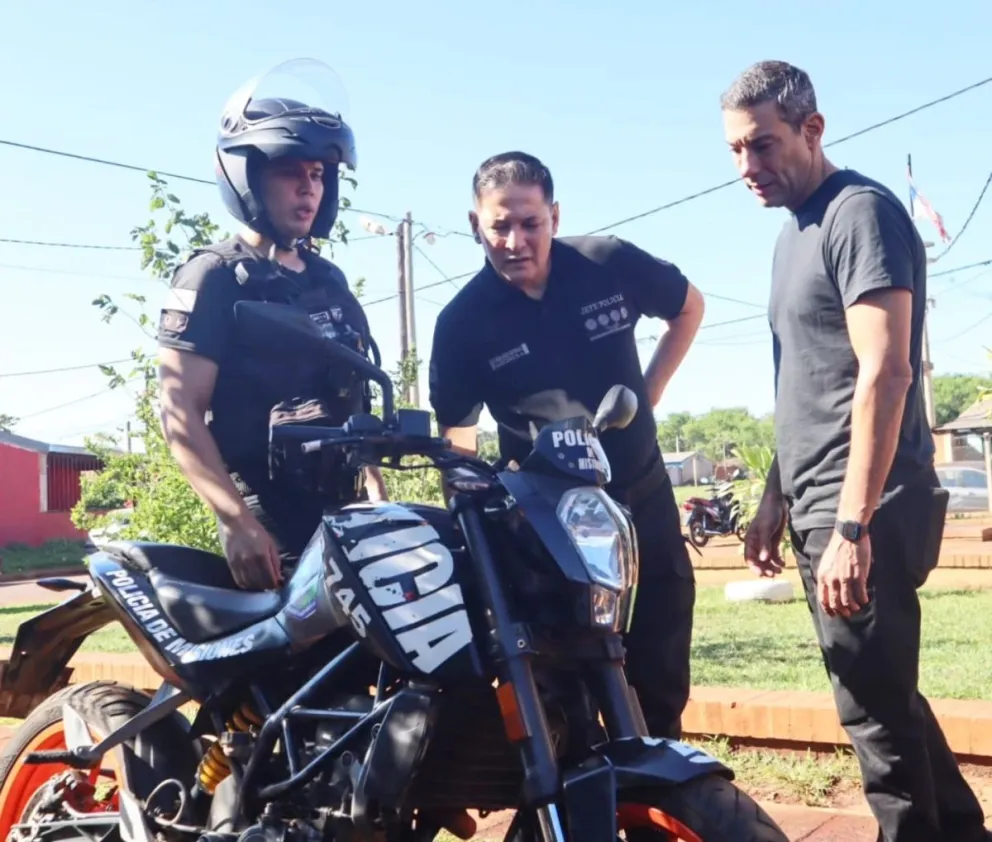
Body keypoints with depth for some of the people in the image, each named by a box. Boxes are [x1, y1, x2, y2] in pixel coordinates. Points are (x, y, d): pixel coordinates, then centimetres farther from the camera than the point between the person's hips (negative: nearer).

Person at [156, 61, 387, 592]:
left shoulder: (329, 281, 16)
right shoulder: (213, 277, -6)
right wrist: (238, 523, -22)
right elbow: (180, 414, -14)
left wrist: (377, 492, 12)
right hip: (270, 530, -7)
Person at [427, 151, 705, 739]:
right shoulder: (462, 322, -10)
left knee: (662, 672, 12)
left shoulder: (612, 265, -8)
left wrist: (650, 392, 4)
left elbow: (690, 307, 11)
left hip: (642, 496, 2)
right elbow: (454, 428, 2)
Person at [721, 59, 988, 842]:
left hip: (864, 515, -9)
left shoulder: (860, 211, -10)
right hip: (819, 510, 9)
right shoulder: (795, 232, 17)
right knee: (886, 699, 18)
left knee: (876, 710, -2)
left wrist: (852, 525, -24)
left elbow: (885, 375, -20)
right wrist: (775, 501, 19)